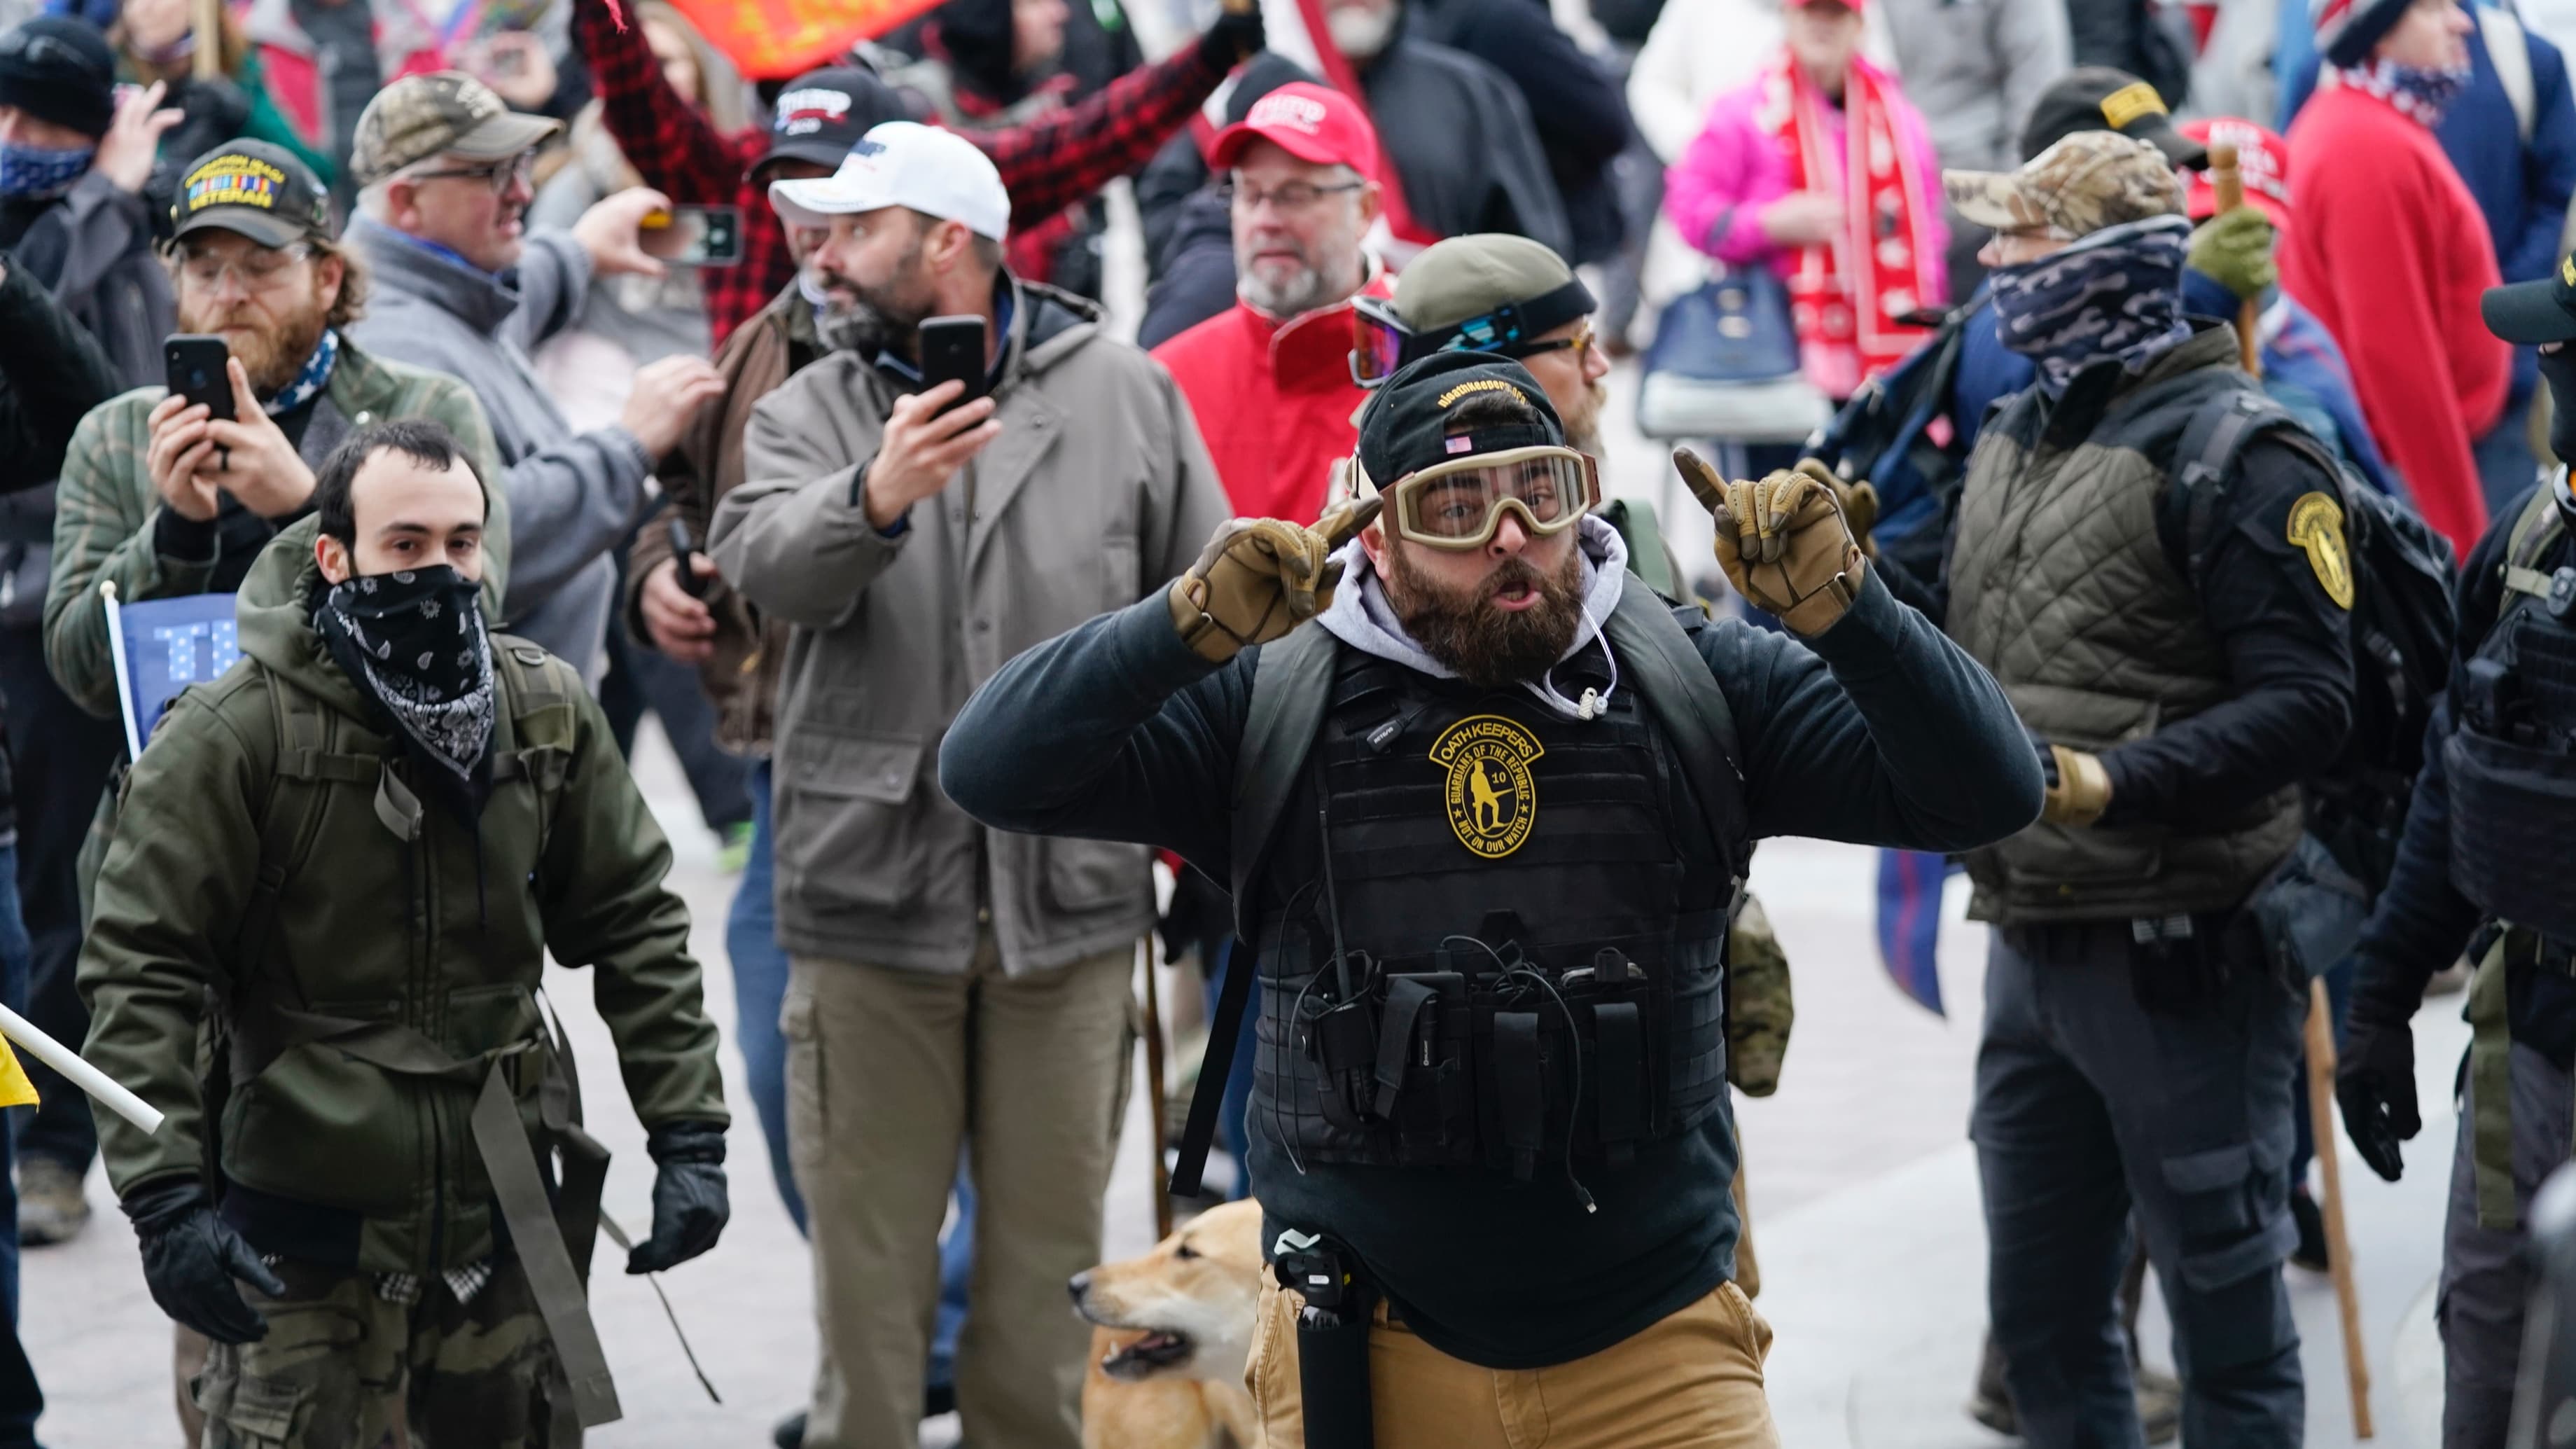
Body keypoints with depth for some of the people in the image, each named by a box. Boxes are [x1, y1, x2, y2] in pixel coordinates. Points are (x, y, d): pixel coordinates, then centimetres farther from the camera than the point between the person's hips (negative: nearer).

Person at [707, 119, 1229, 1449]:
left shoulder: (1122, 393, 5)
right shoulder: (809, 414, 5)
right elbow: (771, 565, -17)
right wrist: (875, 496, -37)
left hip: (1069, 883, 0)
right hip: (871, 888, 0)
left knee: (1050, 1242, 9)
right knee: (868, 1250, 5)